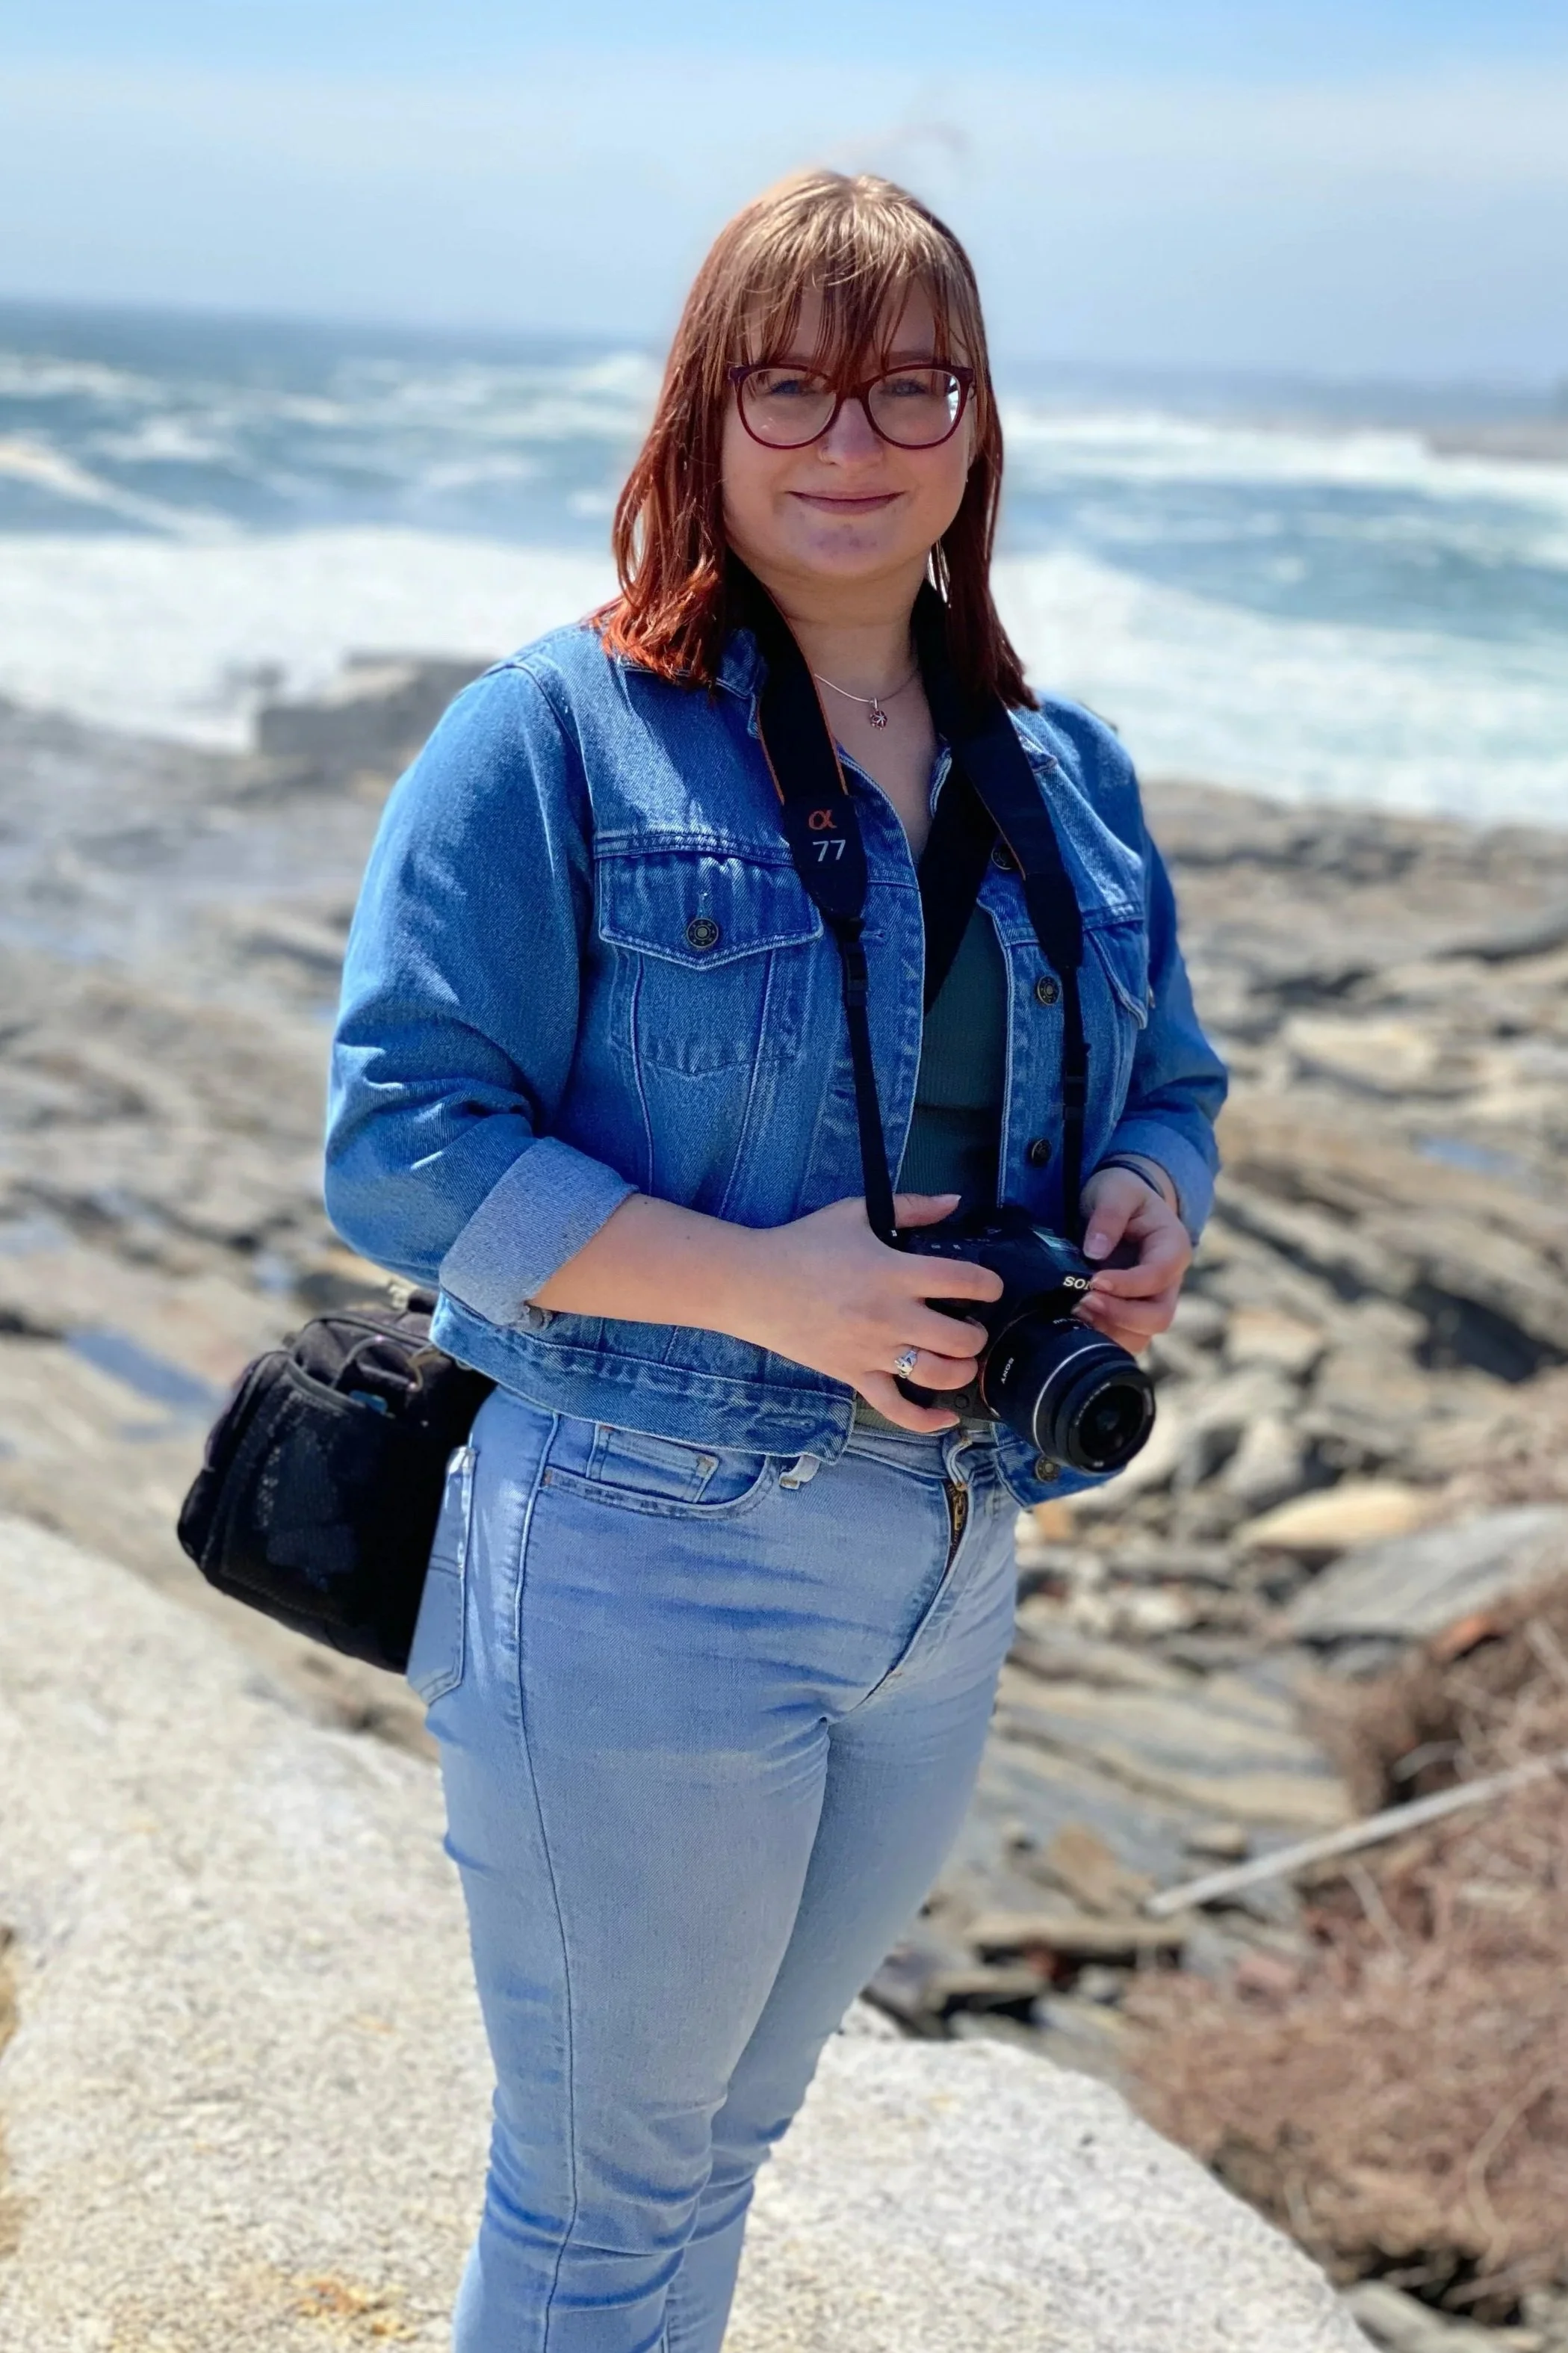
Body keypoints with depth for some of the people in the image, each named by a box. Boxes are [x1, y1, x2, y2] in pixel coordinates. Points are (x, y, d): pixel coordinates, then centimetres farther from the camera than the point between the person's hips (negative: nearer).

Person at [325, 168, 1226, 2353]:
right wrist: (765, 1284, -24)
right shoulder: (555, 737, -11)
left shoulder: (1069, 778, 7)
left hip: (947, 1575, 6)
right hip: (639, 1574, -5)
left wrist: (1150, 1213, -7)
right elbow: (400, 1140, -16)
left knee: (725, 2134, 25)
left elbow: (1172, 1083, 17)